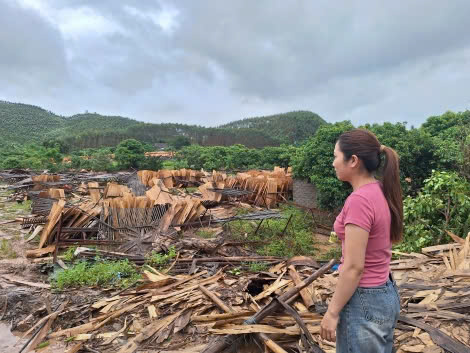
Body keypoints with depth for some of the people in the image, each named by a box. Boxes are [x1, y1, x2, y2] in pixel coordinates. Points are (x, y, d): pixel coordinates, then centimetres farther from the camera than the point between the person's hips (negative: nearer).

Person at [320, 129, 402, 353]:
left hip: (364, 300, -9)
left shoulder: (359, 200, -25)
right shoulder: (382, 193, 3)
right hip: (386, 294, 9)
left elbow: (354, 267, -23)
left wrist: (332, 312, -13)